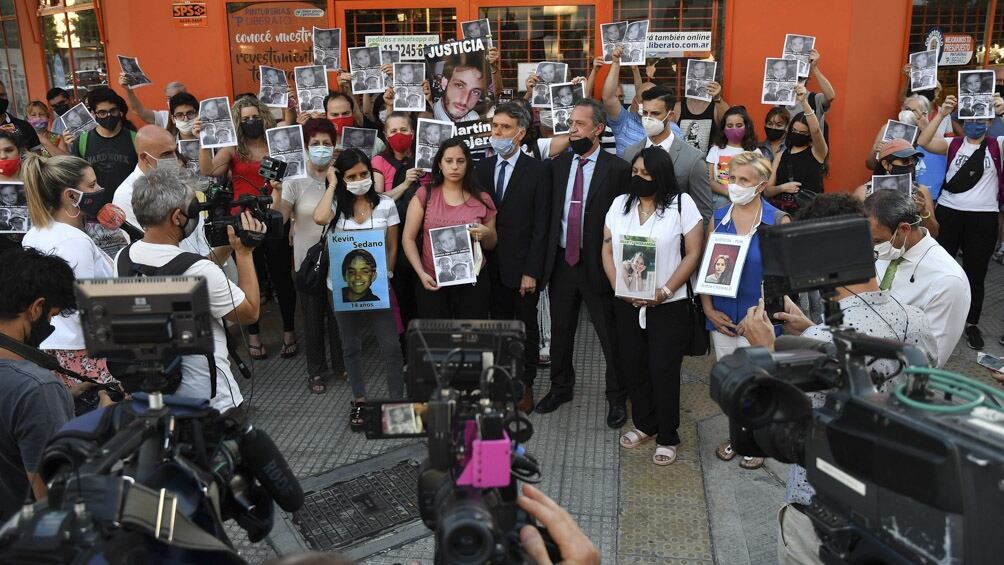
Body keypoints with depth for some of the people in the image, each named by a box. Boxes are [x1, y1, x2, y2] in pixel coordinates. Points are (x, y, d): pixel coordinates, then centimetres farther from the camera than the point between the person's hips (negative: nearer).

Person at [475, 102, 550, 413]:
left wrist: (532, 271, -13)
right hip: (491, 265, 4)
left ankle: (525, 386, 25)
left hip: (522, 266, -3)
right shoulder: (482, 168, 6)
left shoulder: (537, 171, -8)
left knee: (526, 325, 10)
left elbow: (541, 224, -9)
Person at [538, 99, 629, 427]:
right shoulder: (558, 164, 6)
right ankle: (561, 388, 38)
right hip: (560, 261, 5)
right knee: (560, 332, 18)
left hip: (597, 264, -4)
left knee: (610, 336, 8)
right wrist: (546, 258, 2)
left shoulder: (617, 169, -9)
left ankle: (617, 398, 27)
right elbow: (549, 213, 7)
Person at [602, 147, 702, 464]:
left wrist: (664, 292, -17)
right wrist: (617, 286, -10)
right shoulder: (620, 203, 5)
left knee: (663, 371, 2)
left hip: (668, 306, -4)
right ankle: (644, 425, 33)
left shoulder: (681, 203, -6)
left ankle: (668, 438, 19)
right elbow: (607, 250, 6)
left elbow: (693, 253, -8)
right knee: (633, 367, 12)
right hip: (626, 304, 4)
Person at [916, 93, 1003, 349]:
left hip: (983, 218, 0)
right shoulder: (953, 145, 3)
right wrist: (942, 114, -24)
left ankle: (972, 324, 24)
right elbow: (923, 142, -14)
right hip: (948, 213, 0)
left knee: (975, 274, 9)